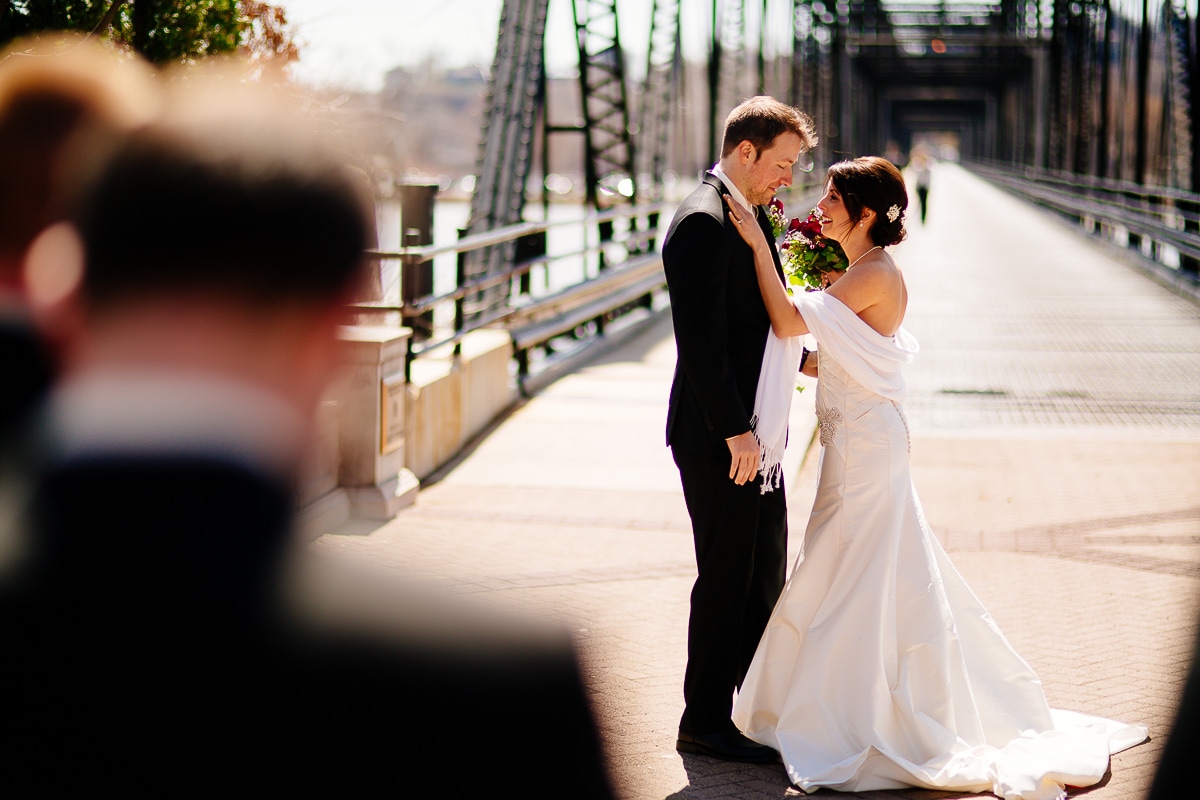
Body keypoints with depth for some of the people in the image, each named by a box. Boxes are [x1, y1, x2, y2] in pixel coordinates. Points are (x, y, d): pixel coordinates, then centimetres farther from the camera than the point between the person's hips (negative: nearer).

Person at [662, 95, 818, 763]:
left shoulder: (743, 216, 14)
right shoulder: (703, 222, -18)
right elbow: (701, 340, -23)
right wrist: (735, 430, -23)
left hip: (749, 431, 10)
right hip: (720, 438, -10)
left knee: (766, 573, 18)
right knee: (727, 579, -1)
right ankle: (705, 724, 11)